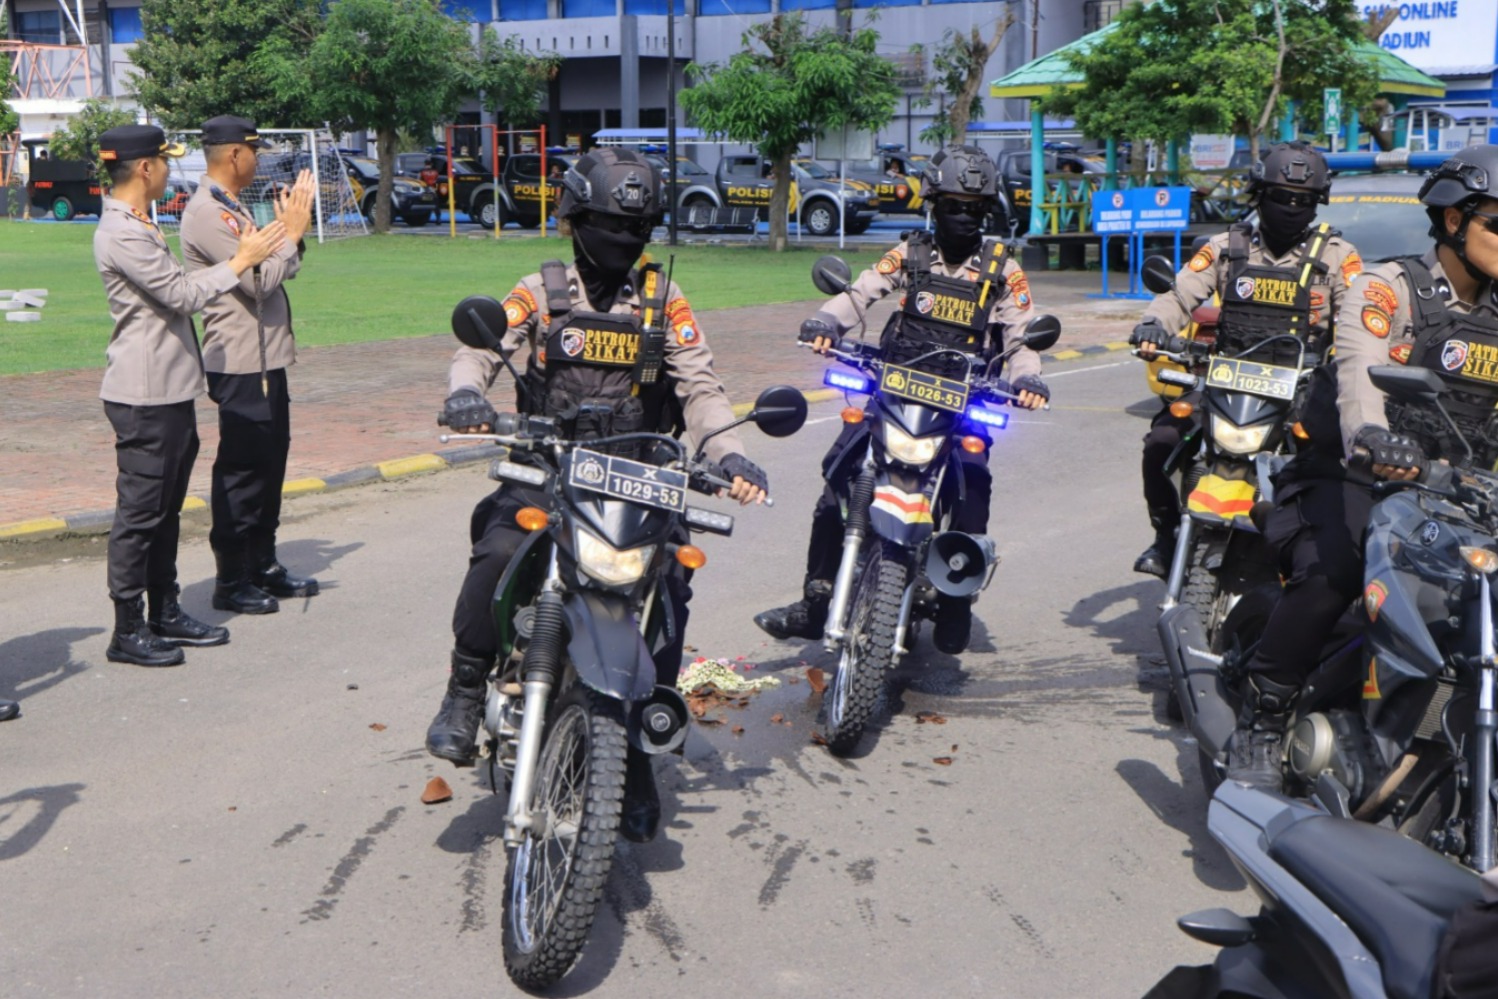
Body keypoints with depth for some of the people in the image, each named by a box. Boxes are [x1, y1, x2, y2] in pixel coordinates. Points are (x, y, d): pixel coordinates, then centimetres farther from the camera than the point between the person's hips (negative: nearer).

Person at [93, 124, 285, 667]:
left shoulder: (138, 227, 17)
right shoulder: (121, 233, -17)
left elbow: (178, 286, 16)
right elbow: (182, 294, -19)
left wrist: (240, 256, 14)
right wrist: (241, 261, -10)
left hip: (170, 389, 11)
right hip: (144, 396, -11)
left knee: (165, 509, 16)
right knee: (140, 512, -4)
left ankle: (165, 613, 25)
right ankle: (127, 631, 3)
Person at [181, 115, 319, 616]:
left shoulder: (231, 209, 16)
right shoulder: (207, 214, -16)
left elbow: (271, 270, 16)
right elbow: (259, 281, -21)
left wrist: (290, 229, 5)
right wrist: (292, 233, -10)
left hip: (266, 358, 10)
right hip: (241, 363, -10)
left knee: (270, 462, 16)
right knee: (242, 469, -4)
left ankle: (263, 564, 26)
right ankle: (231, 580, 5)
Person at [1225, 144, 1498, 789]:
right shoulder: (1390, 288, -3)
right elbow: (1359, 367, -24)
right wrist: (1370, 434, -45)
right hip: (1360, 474, -6)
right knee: (1332, 573, -32)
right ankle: (1260, 720, -18)